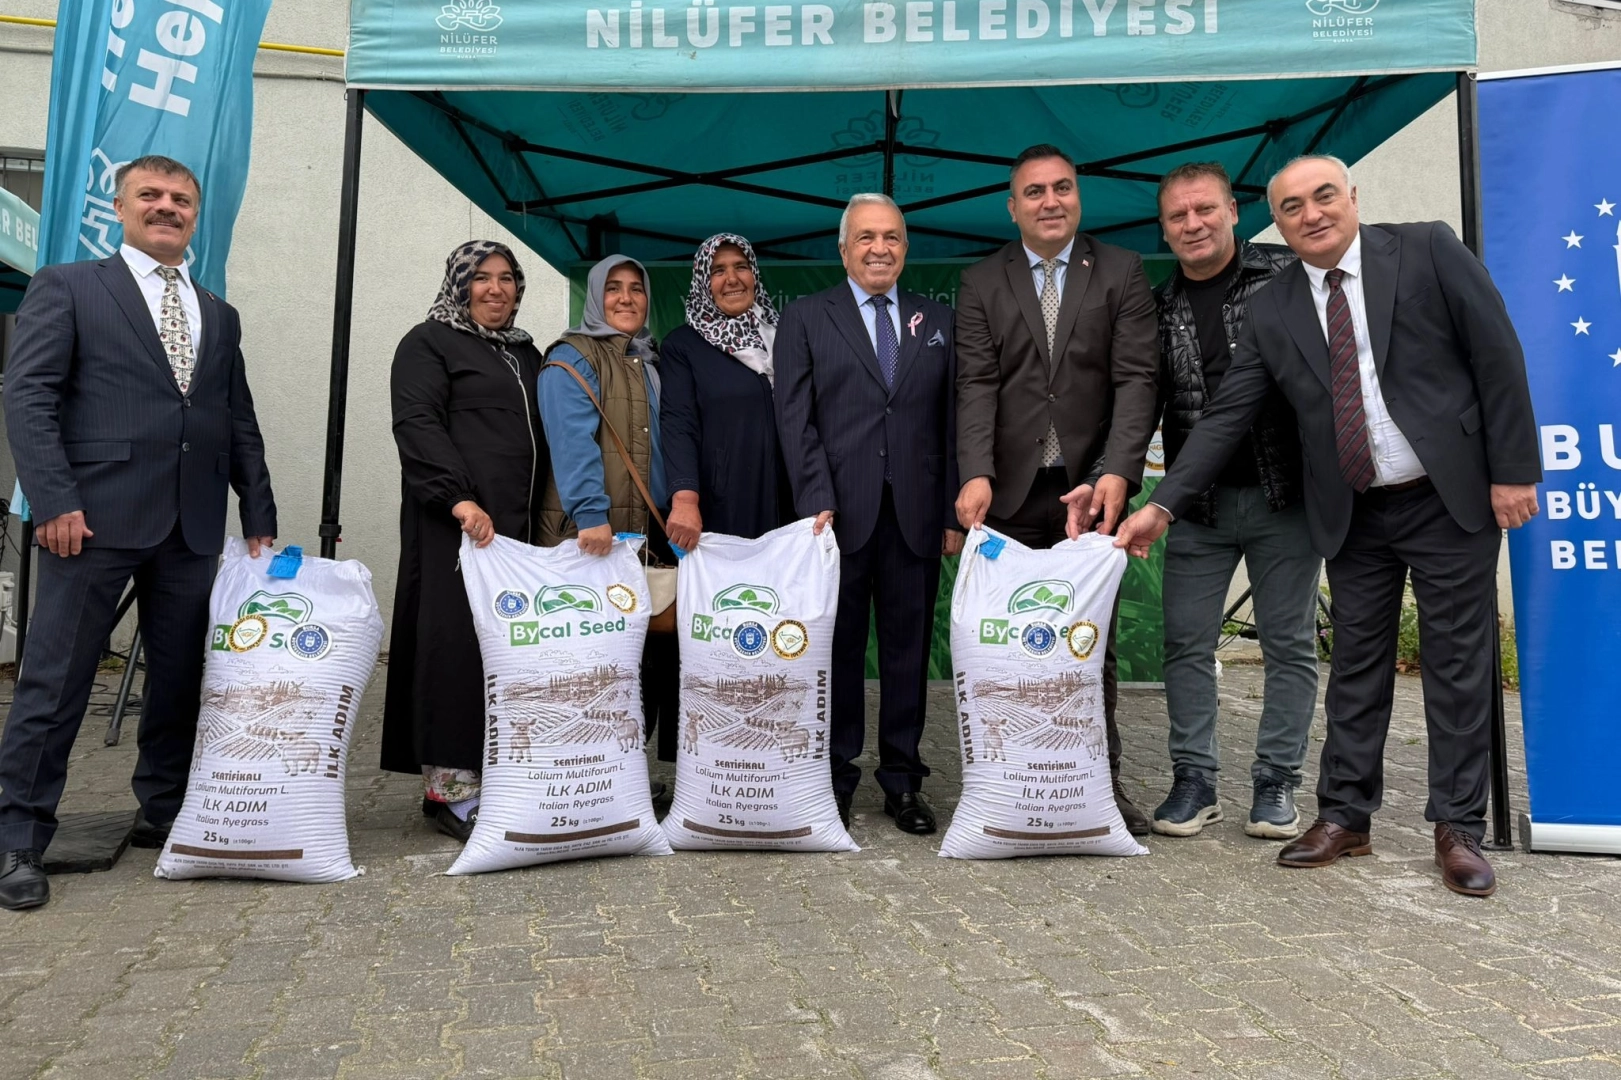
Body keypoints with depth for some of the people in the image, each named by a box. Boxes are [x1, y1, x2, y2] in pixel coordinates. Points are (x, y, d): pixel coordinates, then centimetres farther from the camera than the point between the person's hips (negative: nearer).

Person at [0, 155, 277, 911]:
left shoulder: (219, 315, 19)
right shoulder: (66, 288, 6)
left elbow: (240, 424, 17)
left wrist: (260, 518, 10)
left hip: (193, 526, 5)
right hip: (97, 516, -4)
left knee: (181, 676, 10)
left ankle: (163, 812, 25)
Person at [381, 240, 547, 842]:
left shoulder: (526, 353, 23)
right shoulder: (429, 342, 2)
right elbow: (417, 424, -11)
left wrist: (539, 518, 15)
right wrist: (459, 499, -23)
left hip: (518, 524, 7)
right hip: (455, 524, -6)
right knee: (456, 644, -8)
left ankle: (490, 776, 10)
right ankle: (449, 787, -2)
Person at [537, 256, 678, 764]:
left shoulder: (652, 361, 21)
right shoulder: (572, 357, -3)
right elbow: (574, 441, -16)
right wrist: (591, 514, -27)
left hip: (653, 532, 7)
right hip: (591, 536, -7)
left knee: (649, 654, 6)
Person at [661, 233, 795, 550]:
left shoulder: (781, 335, 13)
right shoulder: (681, 344, 2)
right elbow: (678, 424, -9)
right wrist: (685, 500, -24)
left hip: (785, 504, 3)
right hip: (719, 510, -3)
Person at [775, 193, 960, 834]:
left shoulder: (937, 321, 14)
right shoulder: (806, 318, 7)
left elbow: (951, 419, 10)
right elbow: (795, 417, -1)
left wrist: (953, 511, 4)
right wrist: (817, 501, -11)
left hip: (916, 514, 2)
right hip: (839, 513, -2)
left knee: (909, 648, 7)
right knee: (838, 648, 5)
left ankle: (902, 781, 18)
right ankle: (835, 780, 17)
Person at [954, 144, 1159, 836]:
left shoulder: (1121, 273, 7)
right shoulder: (981, 284, 9)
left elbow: (1137, 378, -2)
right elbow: (977, 385, -2)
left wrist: (1117, 473, -17)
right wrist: (976, 475, -17)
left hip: (1091, 486, 0)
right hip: (1012, 491, 0)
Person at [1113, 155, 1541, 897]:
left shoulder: (1427, 250, -4)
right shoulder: (1271, 311, 3)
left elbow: (1498, 357, -4)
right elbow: (1225, 417, 0)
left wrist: (1513, 470, -8)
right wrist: (1162, 505, -7)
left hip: (1451, 499, -2)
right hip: (1353, 516, 3)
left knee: (1459, 663, 5)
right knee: (1357, 666, 9)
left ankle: (1459, 828, 16)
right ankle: (1344, 816, 19)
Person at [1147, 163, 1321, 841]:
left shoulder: (1288, 274, 0)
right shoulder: (1158, 308, 6)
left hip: (1284, 497, -2)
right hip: (1198, 506, 2)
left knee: (1290, 644, 6)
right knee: (1185, 644, 3)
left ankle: (1276, 782, 18)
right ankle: (1193, 781, 15)